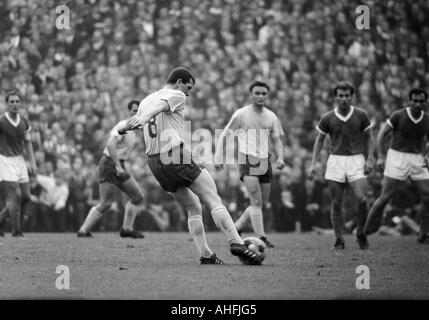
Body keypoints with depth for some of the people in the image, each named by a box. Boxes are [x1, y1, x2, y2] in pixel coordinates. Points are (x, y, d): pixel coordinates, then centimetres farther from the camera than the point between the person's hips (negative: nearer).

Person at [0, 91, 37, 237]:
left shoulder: (23, 121, 4)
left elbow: (27, 143, 11)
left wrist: (32, 163, 1)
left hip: (19, 161, 7)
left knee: (25, 197, 7)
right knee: (15, 196, -14)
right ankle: (16, 231, -5)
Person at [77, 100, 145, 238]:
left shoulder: (133, 130, 14)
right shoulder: (122, 126, -16)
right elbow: (110, 145, -28)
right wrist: (118, 166, -30)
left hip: (118, 167, 10)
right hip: (109, 165, -10)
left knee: (137, 197, 6)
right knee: (105, 204, -11)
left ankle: (127, 229, 9)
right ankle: (83, 231, -3)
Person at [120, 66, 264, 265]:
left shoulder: (146, 101, 24)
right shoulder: (176, 95, -1)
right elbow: (159, 106, -18)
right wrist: (141, 120, -35)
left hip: (154, 163, 8)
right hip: (176, 155, -8)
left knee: (193, 209, 15)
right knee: (214, 202, -9)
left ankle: (205, 255, 5)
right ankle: (236, 243, -23)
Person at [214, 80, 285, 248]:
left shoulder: (271, 117, 10)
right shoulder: (241, 114, -3)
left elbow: (277, 140, 15)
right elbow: (224, 136, 3)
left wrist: (280, 158, -3)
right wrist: (218, 158, -5)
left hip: (264, 162, 6)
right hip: (247, 160, -6)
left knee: (262, 203, 8)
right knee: (256, 201, -17)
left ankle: (236, 229, 23)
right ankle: (261, 238, -19)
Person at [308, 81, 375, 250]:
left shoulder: (361, 115, 0)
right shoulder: (327, 118, 0)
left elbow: (369, 137, 8)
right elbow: (319, 140, 10)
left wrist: (370, 159, -3)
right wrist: (313, 164, 3)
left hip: (356, 160, -1)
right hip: (335, 161, 1)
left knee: (362, 199, -14)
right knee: (336, 203, -1)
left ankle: (361, 234, 7)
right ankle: (339, 240, 9)